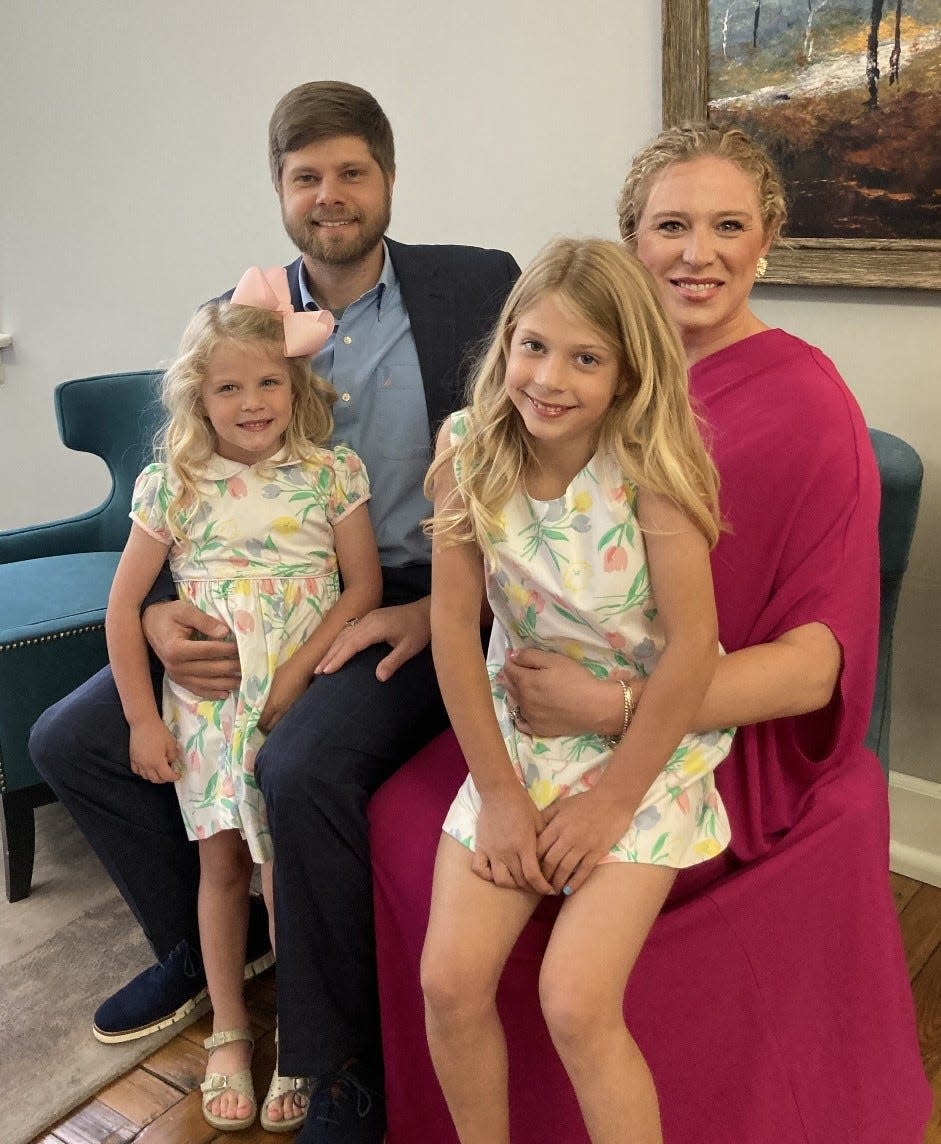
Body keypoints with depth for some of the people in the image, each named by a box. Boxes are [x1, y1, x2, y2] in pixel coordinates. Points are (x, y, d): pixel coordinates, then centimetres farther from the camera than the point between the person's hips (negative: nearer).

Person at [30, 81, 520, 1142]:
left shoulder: (480, 288, -2)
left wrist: (439, 609, -16)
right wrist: (160, 612, -10)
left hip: (417, 611, -5)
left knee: (301, 766, -32)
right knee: (67, 739, 0)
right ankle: (202, 942, 23)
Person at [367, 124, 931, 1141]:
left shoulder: (807, 404, -13)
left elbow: (815, 663, -17)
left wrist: (614, 707, -26)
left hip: (732, 748, -5)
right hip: (585, 718, 6)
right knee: (404, 818, -10)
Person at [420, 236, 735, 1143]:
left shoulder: (650, 462, -19)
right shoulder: (470, 449, -10)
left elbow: (692, 645, -19)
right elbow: (453, 624, -8)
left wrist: (613, 800, -13)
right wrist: (499, 792, -7)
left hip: (646, 746, -3)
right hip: (518, 731, 4)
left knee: (575, 1001, -14)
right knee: (449, 982, -5)